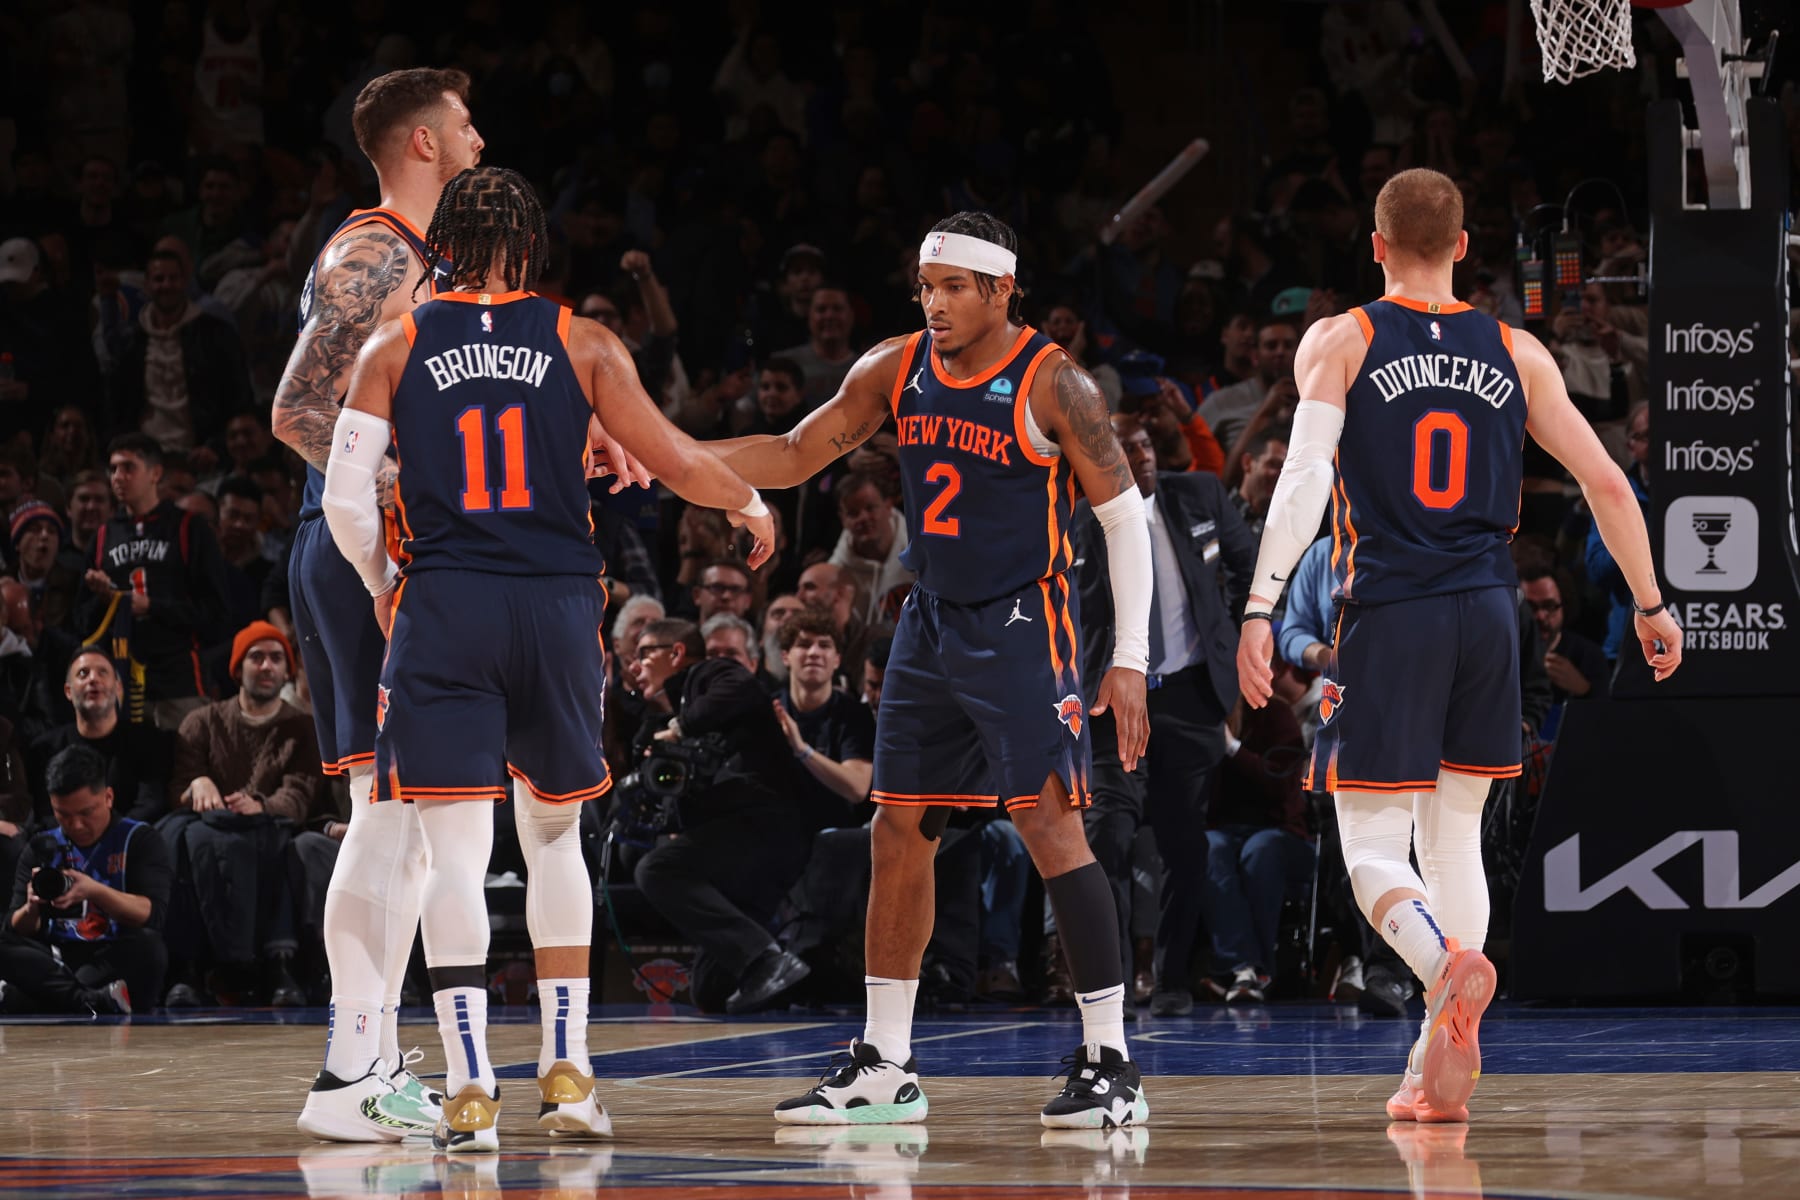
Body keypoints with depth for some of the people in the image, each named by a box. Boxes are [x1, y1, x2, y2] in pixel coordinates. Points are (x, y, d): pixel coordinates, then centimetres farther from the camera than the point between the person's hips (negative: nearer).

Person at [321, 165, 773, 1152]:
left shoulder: (395, 347, 4)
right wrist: (750, 505, 25)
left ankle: (470, 1087, -10)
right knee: (555, 833, 18)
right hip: (559, 606, 1)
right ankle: (566, 1072, 15)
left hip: (443, 605, -1)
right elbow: (675, 461, 5)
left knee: (454, 845, -1)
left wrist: (381, 586, 17)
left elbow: (344, 497, -1)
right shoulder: (580, 343, 5)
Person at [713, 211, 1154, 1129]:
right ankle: (884, 1069, 16)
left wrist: (1130, 660, -15)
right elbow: (795, 456, 10)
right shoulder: (896, 369, 3)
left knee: (1050, 822, -14)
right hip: (932, 623, 7)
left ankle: (1110, 1064, -11)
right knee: (897, 830, 8)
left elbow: (1125, 516, -10)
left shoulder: (1053, 385, -13)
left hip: (1023, 629, -7)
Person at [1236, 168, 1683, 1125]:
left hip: (1387, 615, -3)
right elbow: (1606, 482, 8)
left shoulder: (1341, 343, 0)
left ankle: (1448, 965, -33)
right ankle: (1435, 1075, 10)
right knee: (1454, 837, 15)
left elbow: (1306, 477, -14)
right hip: (1487, 614, 3)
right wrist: (1650, 605, 18)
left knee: (1373, 846, 0)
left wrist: (1260, 606, -18)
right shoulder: (1516, 354, 9)